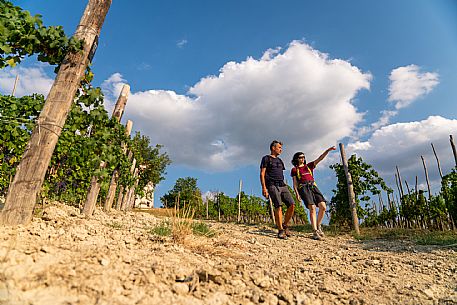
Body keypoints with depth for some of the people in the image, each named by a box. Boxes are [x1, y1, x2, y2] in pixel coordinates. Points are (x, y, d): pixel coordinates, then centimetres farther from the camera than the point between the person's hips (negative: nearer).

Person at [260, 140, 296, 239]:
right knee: (278, 206, -16)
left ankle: (285, 225, 11)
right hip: (272, 185, -6)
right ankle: (280, 231, -8)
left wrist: (285, 187, 20)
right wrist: (264, 187, -13)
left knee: (292, 205, -6)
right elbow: (262, 174, -3)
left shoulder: (279, 160, 27)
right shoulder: (266, 158, 6)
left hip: (282, 185, 7)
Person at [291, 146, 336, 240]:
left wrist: (328, 150, -1)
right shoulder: (294, 170, 13)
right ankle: (315, 232, -17)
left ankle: (318, 226, 10)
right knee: (312, 208, -19)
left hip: (313, 187, 4)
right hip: (303, 188, -4)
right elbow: (295, 183, 6)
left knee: (323, 207, -10)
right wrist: (296, 193, -8)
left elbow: (320, 158, 12)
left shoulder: (309, 166, 22)